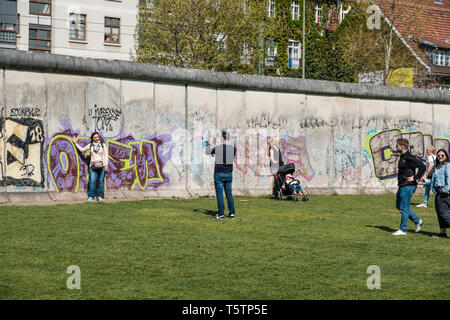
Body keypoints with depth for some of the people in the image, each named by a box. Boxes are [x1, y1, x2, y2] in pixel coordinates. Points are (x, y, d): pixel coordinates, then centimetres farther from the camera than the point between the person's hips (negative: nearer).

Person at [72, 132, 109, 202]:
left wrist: (106, 165, -4)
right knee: (92, 181, -8)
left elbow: (106, 155, 3)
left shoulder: (103, 145, 4)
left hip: (101, 165, -1)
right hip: (93, 166, 1)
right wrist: (75, 143, 17)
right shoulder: (90, 145, 9)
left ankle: (100, 196, 8)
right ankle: (91, 196, -5)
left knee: (100, 181, 0)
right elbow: (82, 149, 18)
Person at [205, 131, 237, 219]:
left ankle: (221, 214, -2)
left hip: (219, 174, -4)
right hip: (229, 174, 4)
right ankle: (232, 213, 9)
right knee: (229, 193, 11)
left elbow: (207, 152, 8)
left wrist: (210, 143, 28)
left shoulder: (217, 148, -11)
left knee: (219, 194, 0)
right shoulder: (233, 148, -2)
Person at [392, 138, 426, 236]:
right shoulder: (402, 157, 13)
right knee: (399, 205, 17)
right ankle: (417, 221, 23)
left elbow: (422, 166, -24)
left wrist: (415, 178, -21)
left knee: (404, 208, -4)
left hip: (408, 186, -11)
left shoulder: (409, 157, -17)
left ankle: (402, 230, 5)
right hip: (402, 186, 11)